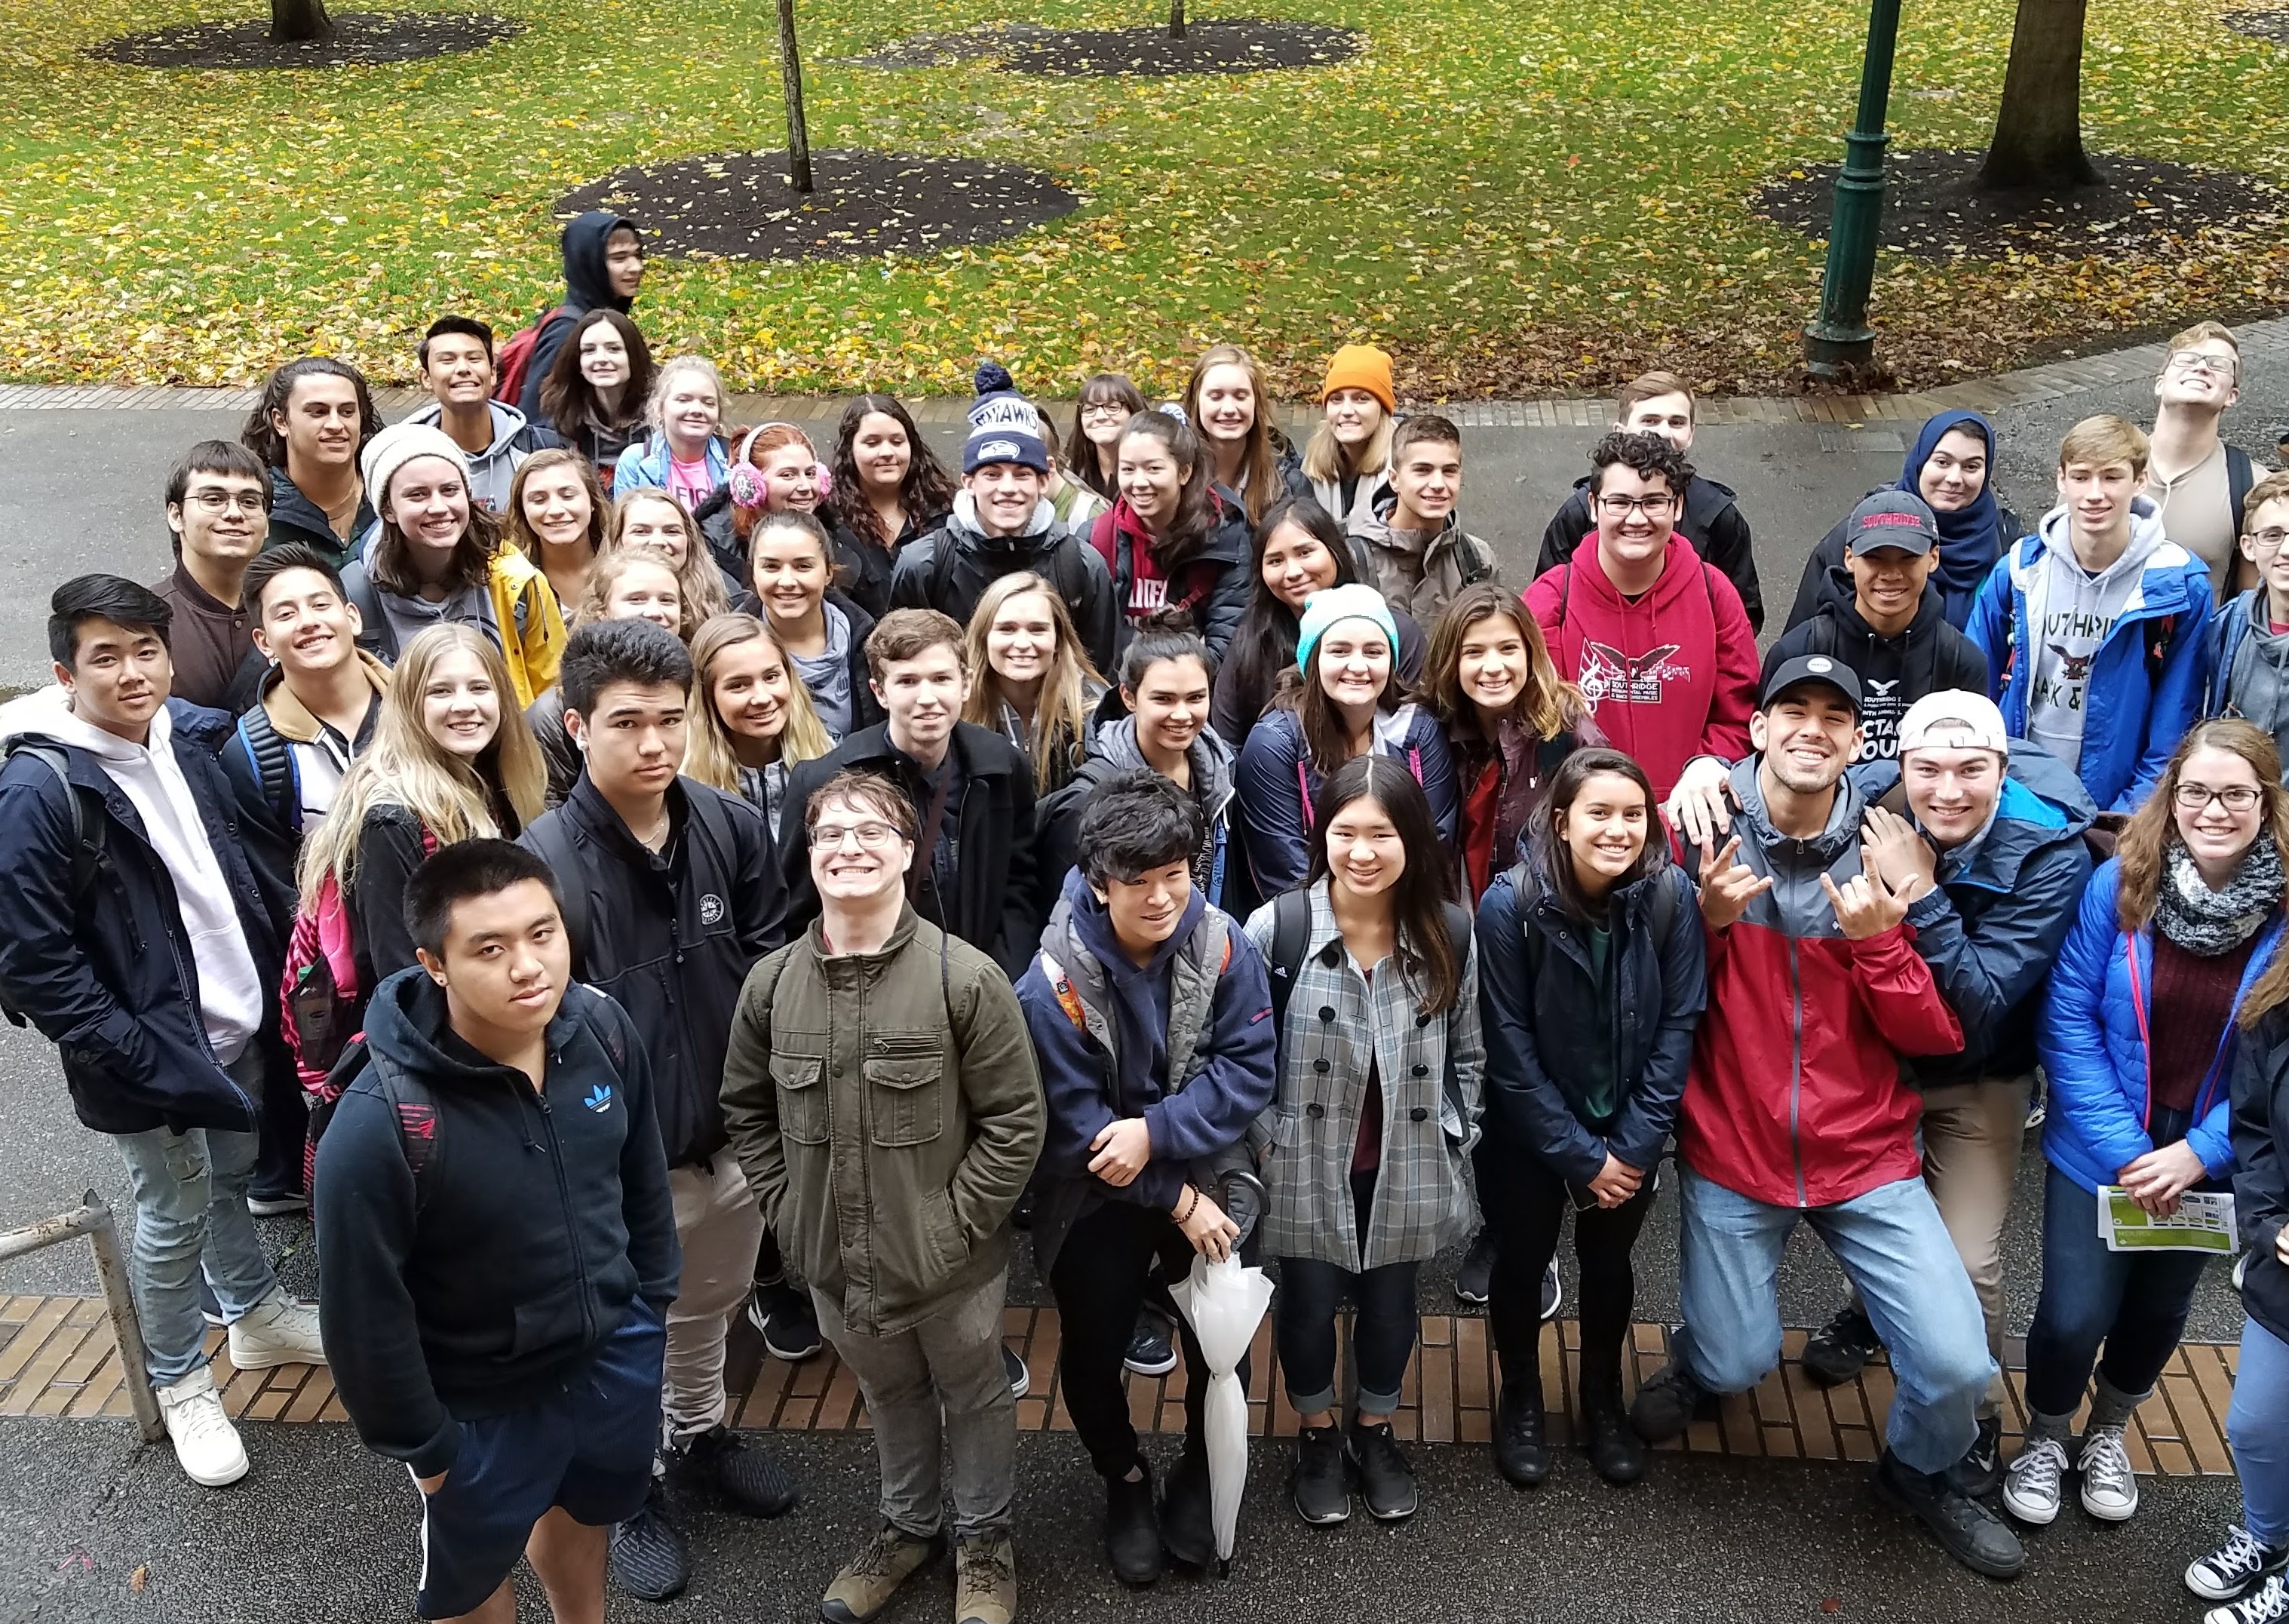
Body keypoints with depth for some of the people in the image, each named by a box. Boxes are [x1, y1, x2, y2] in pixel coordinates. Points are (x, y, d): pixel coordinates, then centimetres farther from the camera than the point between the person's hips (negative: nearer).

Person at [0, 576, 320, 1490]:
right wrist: (128, 1051, -21)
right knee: (175, 1216, 9)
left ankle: (255, 1316, 46)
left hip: (236, 1023, 6)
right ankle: (181, 1386, 29)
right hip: (153, 1053, -6)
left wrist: (269, 984, 10)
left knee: (231, 1178, 24)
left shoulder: (189, 740, 0)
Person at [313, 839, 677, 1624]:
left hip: (615, 1353, 5)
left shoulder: (603, 1028, -17)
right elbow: (366, 1310, -21)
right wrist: (421, 1444, -11)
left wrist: (653, 1296, 10)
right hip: (482, 1403, -4)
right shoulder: (379, 1122, -33)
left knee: (581, 1508, 32)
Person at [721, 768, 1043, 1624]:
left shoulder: (966, 977, -18)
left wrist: (955, 1223, -15)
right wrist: (787, 1209, 1)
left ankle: (985, 1537, 43)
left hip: (948, 1261, -3)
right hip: (835, 1260, 3)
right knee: (888, 1393, 25)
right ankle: (909, 1523, 49)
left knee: (974, 1394, 19)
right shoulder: (772, 983, -6)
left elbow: (1015, 1119, -13)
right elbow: (746, 1108, 8)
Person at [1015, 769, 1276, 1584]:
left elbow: (1250, 1068, -15)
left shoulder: (1225, 946, -18)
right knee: (1092, 1350, 12)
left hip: (1206, 1175, 1)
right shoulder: (1056, 982, -24)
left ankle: (1198, 1476, 39)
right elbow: (1076, 1125, -19)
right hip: (1096, 1195, -1)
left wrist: (1156, 1132, -27)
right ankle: (1126, 1481, 41)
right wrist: (1177, 1201, -17)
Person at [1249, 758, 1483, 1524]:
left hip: (1407, 1171, 2)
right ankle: (1318, 1436, 44)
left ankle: (1374, 1433, 47)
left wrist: (1449, 1141, 1)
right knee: (1308, 1305, 16)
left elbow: (1466, 1054, 4)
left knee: (1390, 1304, 20)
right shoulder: (1277, 927, -19)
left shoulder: (1450, 934, -11)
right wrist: (1268, 1141, -8)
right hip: (1306, 1169, -2)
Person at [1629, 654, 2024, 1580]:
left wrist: (1876, 942, -20)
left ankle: (1921, 1472, 29)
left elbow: (1938, 1037, -5)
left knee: (1957, 1364, -6)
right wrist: (1707, 922, -19)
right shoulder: (1707, 841, -6)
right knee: (1737, 1366, 3)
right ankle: (1701, 1364, 41)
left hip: (1866, 1157, 1)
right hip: (1731, 1156, -1)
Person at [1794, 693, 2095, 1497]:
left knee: (1967, 1261, -7)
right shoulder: (1870, 815, -21)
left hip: (1977, 1078, -2)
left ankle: (1976, 1413, 23)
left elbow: (1980, 1006, -30)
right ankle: (1871, 1307, 54)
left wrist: (1918, 892, -39)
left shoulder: (2050, 852, -27)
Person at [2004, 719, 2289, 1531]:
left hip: (2212, 1160, 2)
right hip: (2101, 1150, -2)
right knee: (2075, 1315, -4)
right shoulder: (2119, 884, -16)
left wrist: (2198, 1153, -18)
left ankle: (2107, 1432, 49)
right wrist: (2123, 1149, -18)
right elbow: (2067, 1023, -13)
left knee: (2159, 1312, 20)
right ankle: (2046, 1437, 28)